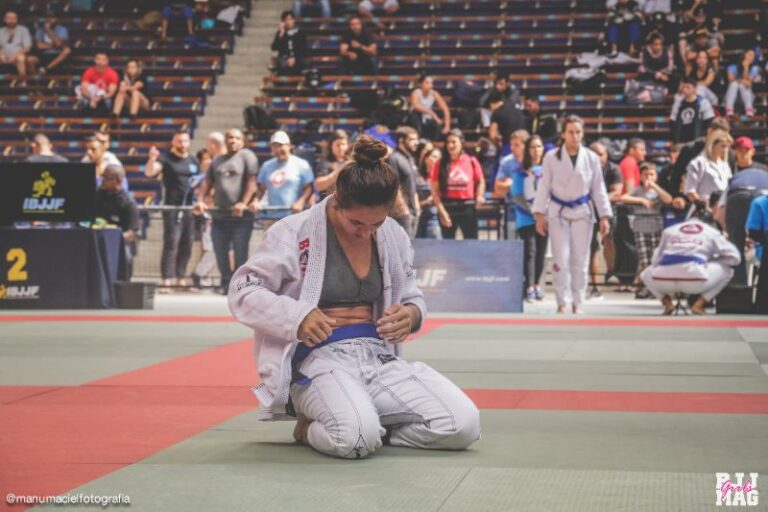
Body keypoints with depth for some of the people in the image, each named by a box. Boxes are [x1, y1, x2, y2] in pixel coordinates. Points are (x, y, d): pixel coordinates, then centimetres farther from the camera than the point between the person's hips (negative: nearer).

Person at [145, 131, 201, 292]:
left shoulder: (194, 161, 15)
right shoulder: (166, 158, -2)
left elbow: (201, 177, 26)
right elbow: (149, 173, -15)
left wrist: (199, 180, 3)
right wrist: (152, 159, -34)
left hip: (189, 207, 6)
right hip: (172, 207, -6)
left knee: (186, 245, 9)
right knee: (171, 243, -13)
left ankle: (181, 279, 18)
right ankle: (167, 281, -15)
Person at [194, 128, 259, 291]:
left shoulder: (247, 156, 1)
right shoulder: (217, 160, 20)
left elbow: (251, 181, -9)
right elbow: (208, 182, 17)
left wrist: (244, 203, -19)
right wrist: (201, 200, 0)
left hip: (241, 215, -6)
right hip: (220, 215, 6)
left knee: (240, 252, -3)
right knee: (220, 250, 6)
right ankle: (226, 282, 17)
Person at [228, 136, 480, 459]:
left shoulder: (393, 236, 7)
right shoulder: (295, 232, -8)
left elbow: (411, 297, 19)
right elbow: (243, 291, -4)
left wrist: (411, 314, -7)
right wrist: (297, 316, -21)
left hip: (378, 356, 6)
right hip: (319, 357, -5)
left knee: (464, 425, -15)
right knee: (357, 439, -37)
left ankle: (366, 428, 3)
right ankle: (313, 429, -1)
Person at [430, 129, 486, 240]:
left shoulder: (471, 161, 1)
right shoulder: (440, 164, -1)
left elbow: (480, 181, 15)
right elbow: (435, 191, -1)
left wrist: (480, 196, -4)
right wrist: (442, 212, -8)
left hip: (468, 207, 0)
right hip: (447, 207, 0)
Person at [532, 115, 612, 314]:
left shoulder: (591, 158, 0)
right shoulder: (551, 157, -4)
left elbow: (598, 189, 5)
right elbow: (544, 187, -1)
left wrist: (604, 217, 1)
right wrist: (539, 215, -6)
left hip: (582, 212, 1)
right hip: (558, 212, -1)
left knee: (580, 260, 4)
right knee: (561, 259, -5)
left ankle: (577, 303, 14)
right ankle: (561, 303, 5)